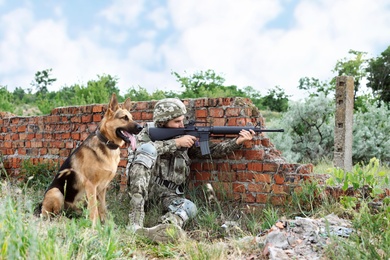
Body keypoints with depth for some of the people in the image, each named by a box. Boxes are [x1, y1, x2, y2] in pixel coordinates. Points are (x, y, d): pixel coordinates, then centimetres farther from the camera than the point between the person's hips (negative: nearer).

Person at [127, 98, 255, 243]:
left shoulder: (186, 136, 13)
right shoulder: (148, 132, 4)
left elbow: (211, 150, 7)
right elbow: (144, 149, -18)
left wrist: (237, 141, -6)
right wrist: (176, 143, -17)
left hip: (169, 194, 3)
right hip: (145, 187, -3)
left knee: (189, 208, -27)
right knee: (147, 148, -28)